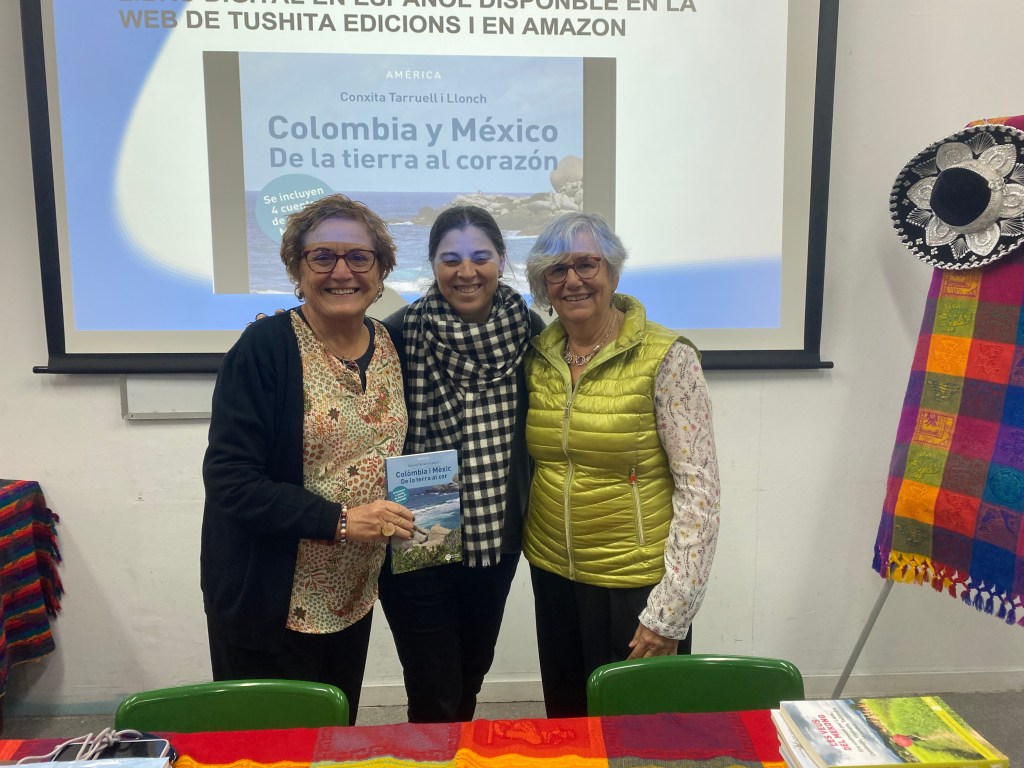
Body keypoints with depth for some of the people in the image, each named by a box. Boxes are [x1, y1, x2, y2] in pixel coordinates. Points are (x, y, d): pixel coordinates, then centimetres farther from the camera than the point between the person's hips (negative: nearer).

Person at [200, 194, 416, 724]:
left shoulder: (389, 345, 2)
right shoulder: (266, 346, -16)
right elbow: (229, 480, -20)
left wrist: (409, 514, -2)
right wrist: (339, 520, -25)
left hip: (355, 596, 6)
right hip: (268, 603, -5)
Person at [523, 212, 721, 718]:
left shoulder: (666, 358, -13)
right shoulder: (537, 356, 1)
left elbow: (699, 490, -15)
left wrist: (668, 613, -16)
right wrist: (529, 543, 3)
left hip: (637, 586, -4)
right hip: (553, 578, 5)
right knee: (566, 729, 20)